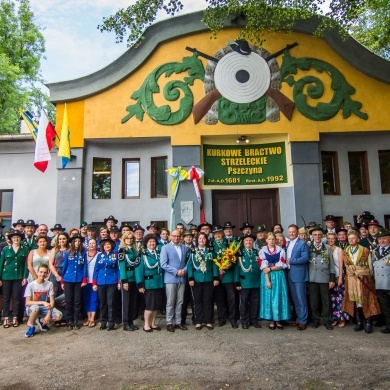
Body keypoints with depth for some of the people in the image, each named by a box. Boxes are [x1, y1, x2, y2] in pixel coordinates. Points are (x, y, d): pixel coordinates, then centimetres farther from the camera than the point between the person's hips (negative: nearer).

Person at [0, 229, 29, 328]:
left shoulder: (25, 249, 0)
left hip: (19, 277, 0)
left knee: (16, 297, 5)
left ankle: (15, 318, 14)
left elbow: (26, 264, 1)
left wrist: (25, 277, -4)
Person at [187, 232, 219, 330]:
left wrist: (216, 278, -3)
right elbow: (190, 265, -2)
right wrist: (190, 278, -9)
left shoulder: (210, 251, 6)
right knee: (198, 301, 7)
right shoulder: (193, 251, 2)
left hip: (209, 279, 1)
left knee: (208, 301, 6)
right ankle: (198, 322, 16)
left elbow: (214, 264, 4)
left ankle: (208, 321, 16)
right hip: (197, 280, -1)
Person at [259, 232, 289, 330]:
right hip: (267, 277, -1)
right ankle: (271, 320, 13)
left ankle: (278, 319, 14)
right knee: (268, 297, 2)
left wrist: (270, 269, -13)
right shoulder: (263, 251, 0)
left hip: (278, 277, 1)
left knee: (278, 298, 2)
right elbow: (264, 267, -7)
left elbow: (281, 266, -3)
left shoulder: (281, 250, 3)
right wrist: (267, 280, -14)